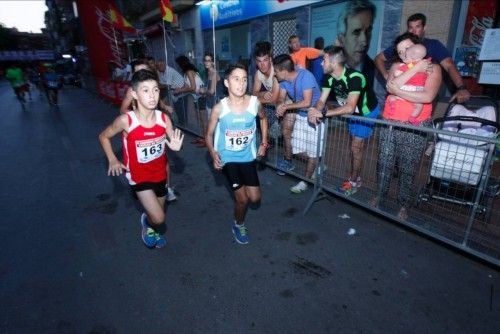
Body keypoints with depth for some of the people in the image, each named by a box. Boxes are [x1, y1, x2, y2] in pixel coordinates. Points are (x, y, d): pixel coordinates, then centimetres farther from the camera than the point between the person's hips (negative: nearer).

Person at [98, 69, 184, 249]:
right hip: (139, 176, -3)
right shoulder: (126, 120, -23)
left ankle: (154, 230, 59)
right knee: (158, 219, -10)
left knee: (160, 210, 24)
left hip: (160, 173, 4)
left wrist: (176, 146, -26)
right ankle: (147, 222, 27)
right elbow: (103, 136, -4)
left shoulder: (164, 118, -15)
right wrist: (112, 160, -10)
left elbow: (173, 141, -4)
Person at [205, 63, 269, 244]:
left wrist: (264, 143, 4)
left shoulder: (254, 103, -12)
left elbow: (263, 119, 10)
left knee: (255, 198, 6)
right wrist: (213, 155, -19)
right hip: (227, 158, -2)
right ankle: (238, 225, 30)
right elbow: (209, 134, -5)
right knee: (242, 198, -1)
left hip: (248, 157, 3)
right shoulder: (219, 108, -17)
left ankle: (242, 184, 41)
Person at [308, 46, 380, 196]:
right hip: (353, 113, 7)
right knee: (355, 145, 15)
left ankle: (353, 182, 11)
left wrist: (323, 113, -50)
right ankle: (356, 178, 30)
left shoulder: (354, 78, -37)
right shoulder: (329, 77, -16)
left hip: (367, 112, -7)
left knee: (356, 147, -5)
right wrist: (315, 112, -42)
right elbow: (322, 100, -19)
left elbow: (350, 108, -44)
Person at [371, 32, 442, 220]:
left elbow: (428, 96, -17)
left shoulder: (433, 68, 0)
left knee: (408, 169, 6)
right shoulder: (397, 66, 10)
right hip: (389, 124, 3)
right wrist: (415, 68, -11)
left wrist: (398, 91, -12)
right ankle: (380, 194, 32)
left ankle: (404, 205, 21)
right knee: (384, 163, 12)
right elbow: (390, 87, -12)